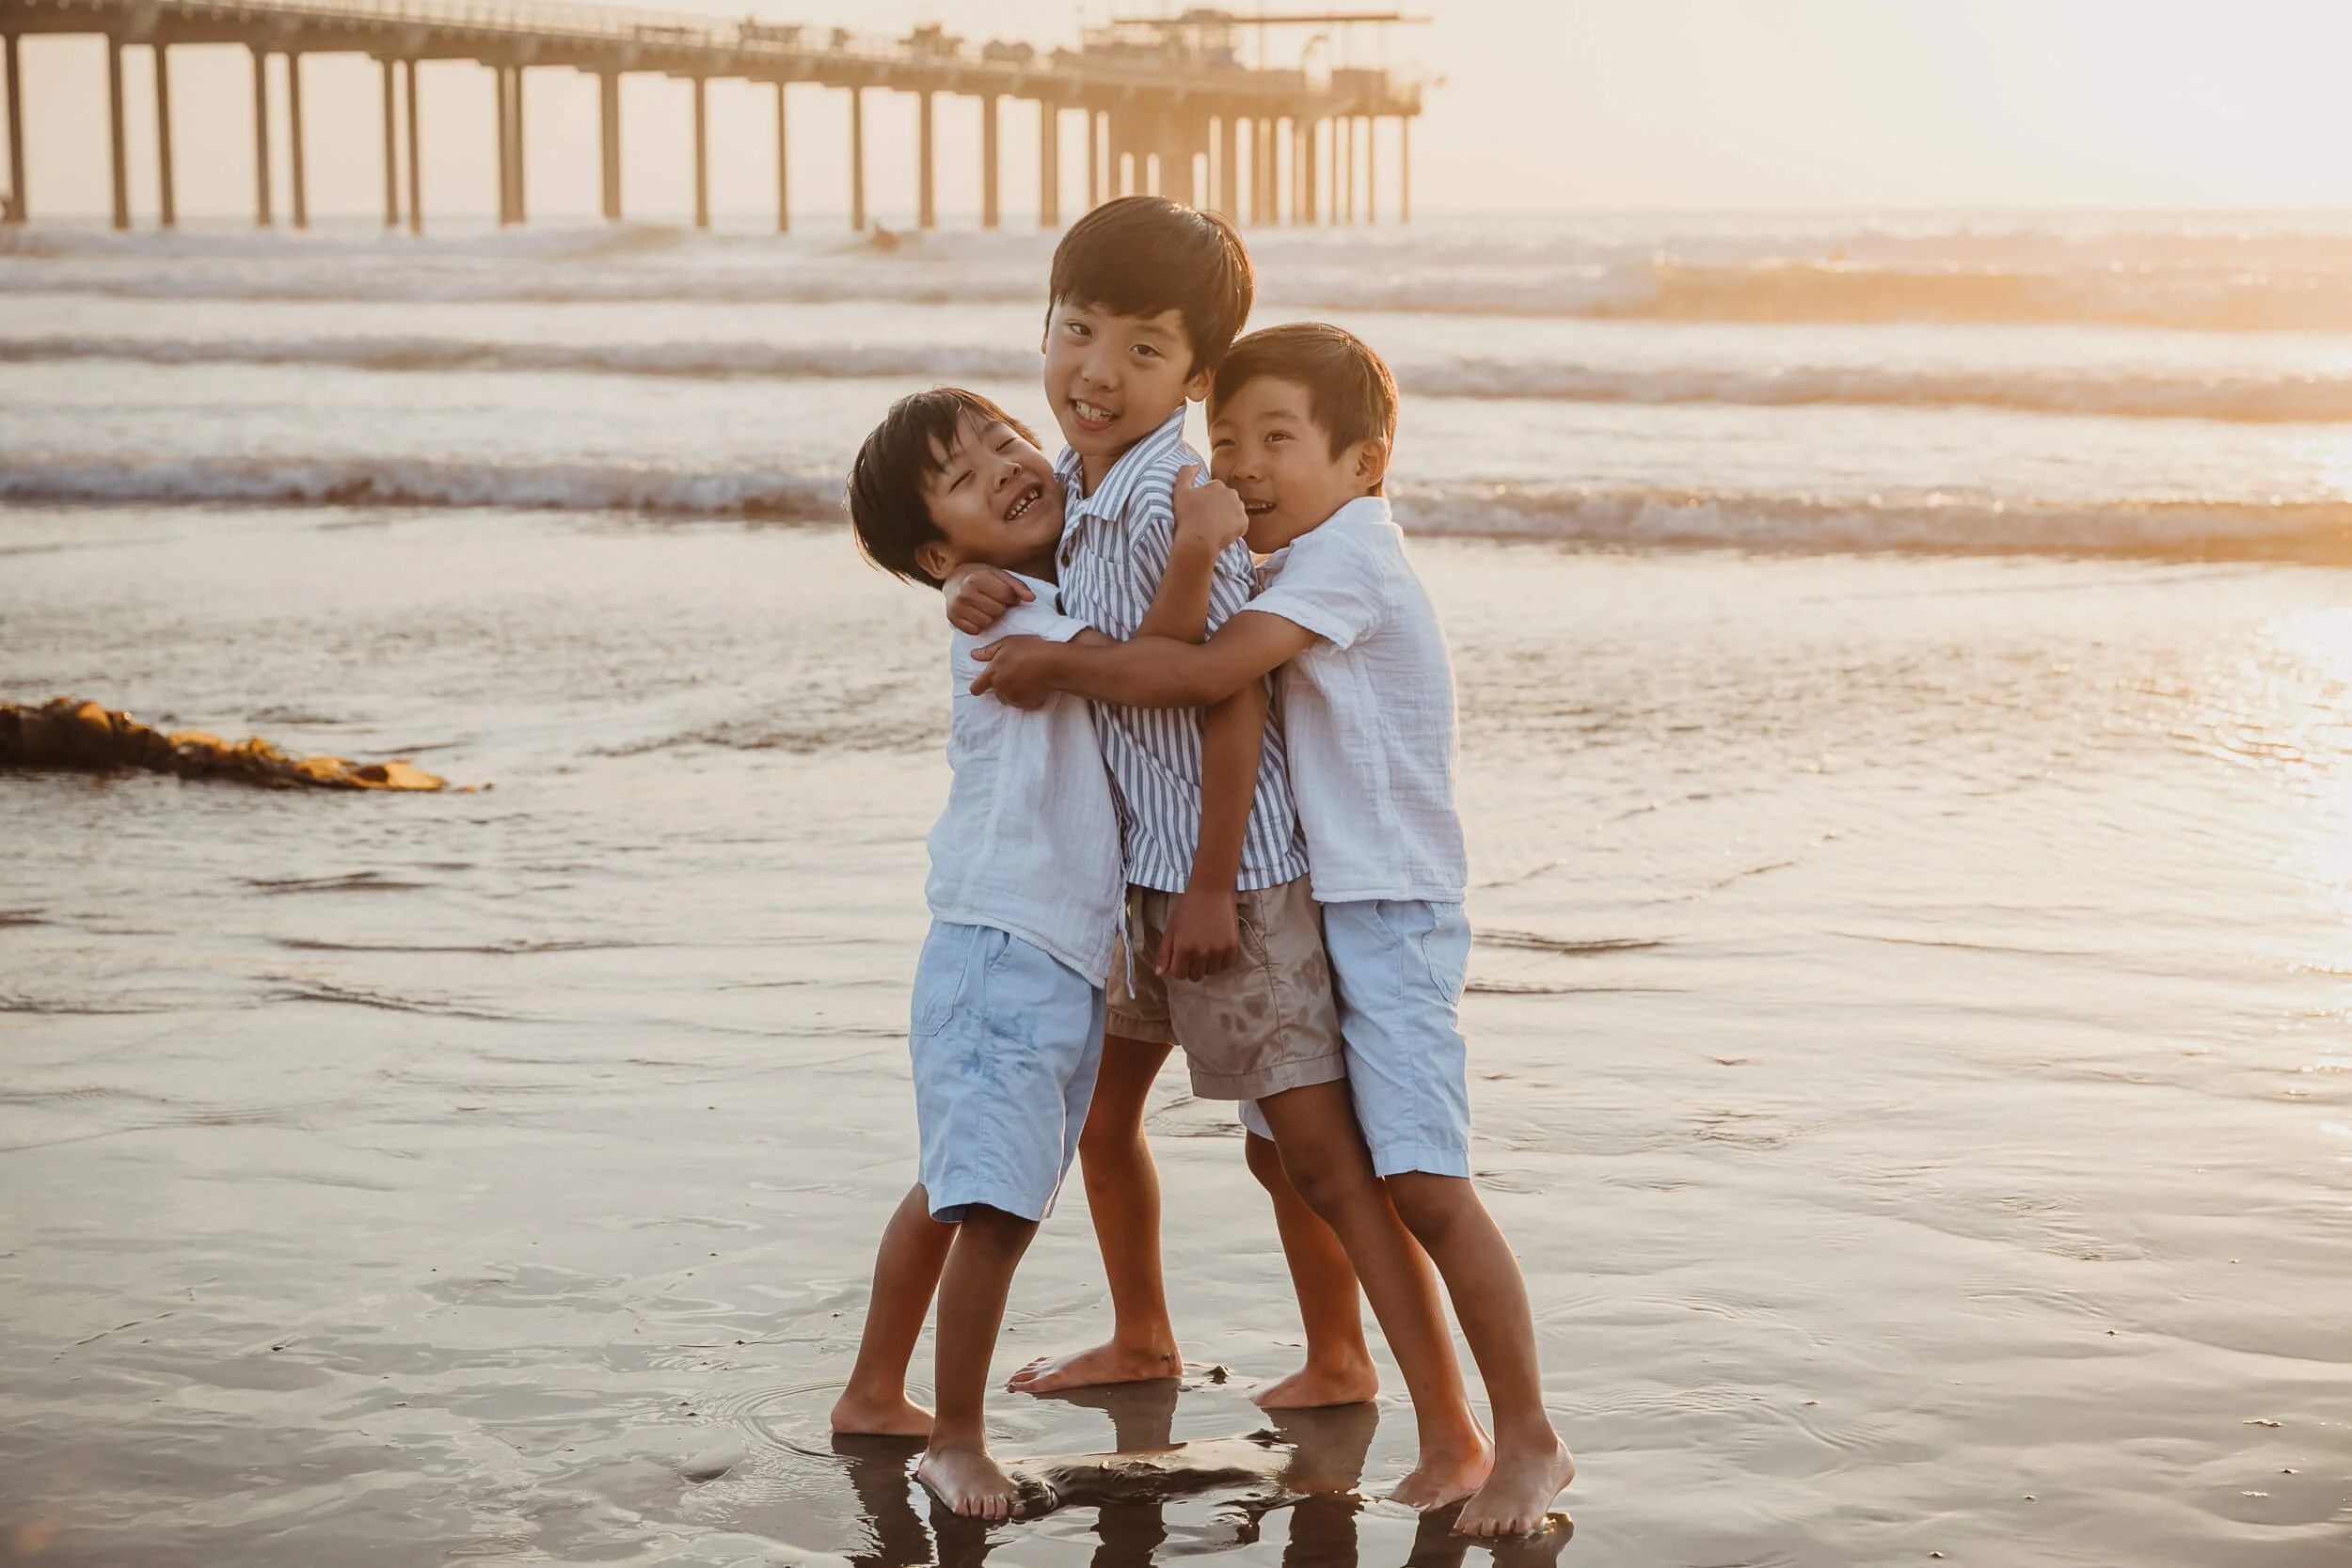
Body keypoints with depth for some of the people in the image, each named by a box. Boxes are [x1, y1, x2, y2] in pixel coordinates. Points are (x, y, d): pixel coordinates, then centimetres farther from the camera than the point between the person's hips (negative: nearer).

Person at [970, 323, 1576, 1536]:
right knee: (1296, 1154, 19)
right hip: (1300, 907, 10)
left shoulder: (1348, 555, -17)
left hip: (1389, 911, -10)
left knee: (1423, 1185, -13)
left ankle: (1528, 1439, -6)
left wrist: (1057, 665, -17)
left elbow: (1207, 670, -27)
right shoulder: (1286, 570, 13)